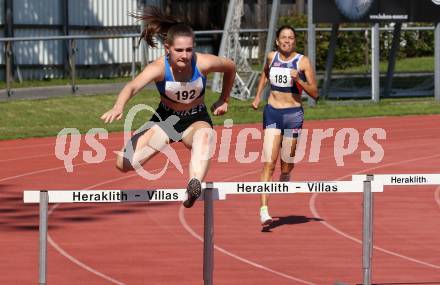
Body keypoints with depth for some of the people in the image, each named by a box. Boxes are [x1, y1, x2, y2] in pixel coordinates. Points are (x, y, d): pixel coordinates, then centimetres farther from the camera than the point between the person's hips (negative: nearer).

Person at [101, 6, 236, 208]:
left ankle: (195, 185, -65)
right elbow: (133, 86, -46)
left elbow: (231, 67, 1)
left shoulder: (203, 64, -22)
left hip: (196, 119, -1)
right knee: (124, 164, -11)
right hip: (165, 119, 1)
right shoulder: (159, 68, -28)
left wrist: (224, 100, 8)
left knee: (204, 136, -40)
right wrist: (118, 107, -66)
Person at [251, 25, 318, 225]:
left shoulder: (303, 62, -5)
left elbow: (314, 93, -4)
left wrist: (299, 80, -19)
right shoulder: (271, 57, 6)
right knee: (269, 163, -11)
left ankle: (285, 178, 48)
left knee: (286, 164, 9)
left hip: (293, 114, -1)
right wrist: (258, 96, 21)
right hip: (272, 112, 1)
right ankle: (264, 210, -17)